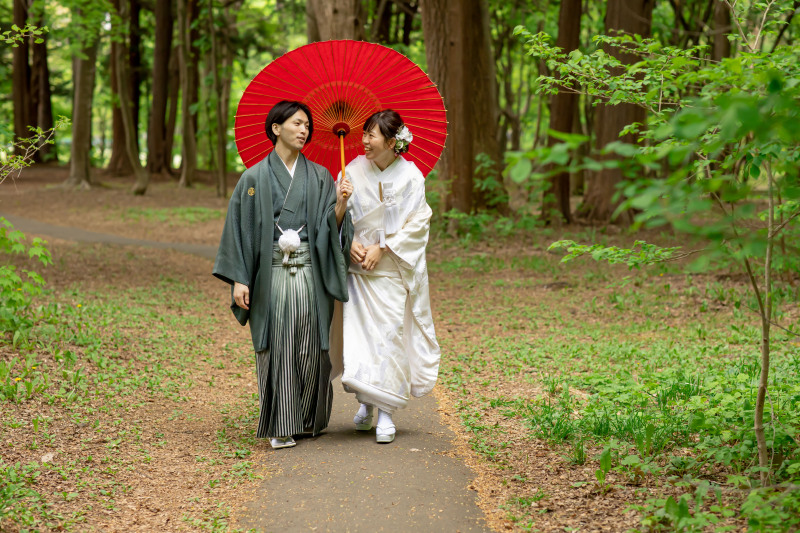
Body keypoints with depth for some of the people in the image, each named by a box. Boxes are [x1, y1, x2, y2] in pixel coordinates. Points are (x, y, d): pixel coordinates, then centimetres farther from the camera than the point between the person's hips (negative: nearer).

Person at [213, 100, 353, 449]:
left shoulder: (318, 176, 11)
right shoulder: (255, 177, 4)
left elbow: (332, 226, 5)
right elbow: (241, 227, 1)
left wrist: (341, 203, -16)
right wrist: (239, 279, -5)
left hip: (310, 273, 2)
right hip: (271, 273, -2)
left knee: (311, 347, 3)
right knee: (277, 348, -2)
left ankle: (310, 418, 21)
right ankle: (281, 427, 4)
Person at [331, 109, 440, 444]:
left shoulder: (410, 176, -4)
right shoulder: (353, 171, 2)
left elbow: (416, 224, -5)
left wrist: (382, 248, -13)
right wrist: (350, 242, -12)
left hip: (394, 269, -2)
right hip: (358, 267, 2)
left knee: (390, 332, -4)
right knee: (359, 330, -1)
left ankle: (386, 411, 2)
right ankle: (366, 401, 17)